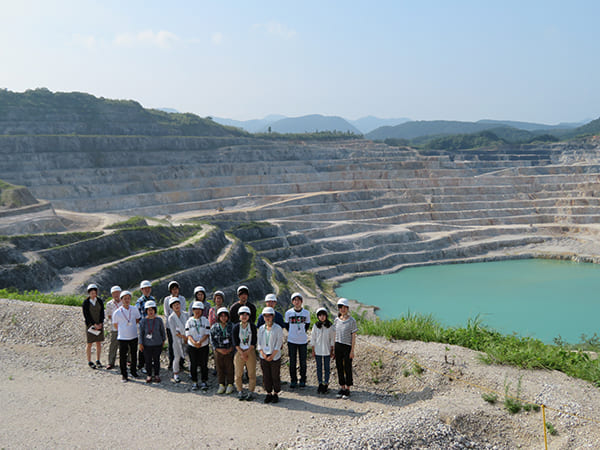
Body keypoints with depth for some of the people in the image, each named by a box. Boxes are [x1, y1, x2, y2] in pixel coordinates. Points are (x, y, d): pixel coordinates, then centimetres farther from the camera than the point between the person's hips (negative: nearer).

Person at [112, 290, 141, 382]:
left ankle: (134, 371, 31)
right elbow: (115, 325, 4)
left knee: (134, 355, 13)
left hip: (134, 337, 3)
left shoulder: (134, 310, -2)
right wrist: (122, 330, 8)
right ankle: (123, 375, 13)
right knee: (123, 357, 1)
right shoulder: (117, 312, -10)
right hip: (122, 338, -3)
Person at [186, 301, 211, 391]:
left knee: (203, 364, 3)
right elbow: (188, 334, -3)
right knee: (193, 364, 4)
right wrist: (194, 342, -20)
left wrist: (200, 342, -20)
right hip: (192, 346, 1)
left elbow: (207, 334, -6)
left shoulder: (205, 320, 0)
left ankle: (204, 382, 14)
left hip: (203, 346, -1)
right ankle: (194, 383, 15)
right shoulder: (189, 321, 3)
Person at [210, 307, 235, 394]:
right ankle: (221, 385, 21)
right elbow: (212, 339, 0)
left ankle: (230, 385, 18)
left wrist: (230, 348, -11)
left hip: (229, 350, -1)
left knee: (229, 368, 5)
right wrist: (219, 349, -9)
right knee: (220, 368, 8)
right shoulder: (214, 327, 0)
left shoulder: (231, 326, -3)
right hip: (219, 351, 1)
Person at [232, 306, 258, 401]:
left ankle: (250, 392, 10)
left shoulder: (252, 327, -1)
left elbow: (254, 342, -3)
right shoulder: (236, 327, -1)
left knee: (251, 374, 1)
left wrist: (247, 352, -12)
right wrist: (242, 353, -12)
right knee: (238, 373, 3)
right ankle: (240, 391, 15)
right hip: (239, 352, 0)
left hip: (250, 352, 0)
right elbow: (235, 343, -3)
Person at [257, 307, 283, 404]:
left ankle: (276, 393, 16)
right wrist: (263, 354, -7)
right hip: (264, 357, 3)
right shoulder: (261, 329, 7)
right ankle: (268, 393, 18)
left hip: (275, 357, -3)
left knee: (275, 376, 3)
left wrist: (272, 356, -13)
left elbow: (278, 344, -8)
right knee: (266, 376, 7)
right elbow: (259, 343, 8)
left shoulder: (278, 328, -5)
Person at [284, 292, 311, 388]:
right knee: (292, 362, 5)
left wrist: (303, 332, 8)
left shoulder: (306, 313, -2)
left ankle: (302, 380, 17)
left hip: (303, 340, 0)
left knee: (303, 362, 5)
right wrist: (291, 333, 9)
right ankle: (293, 380, 16)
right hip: (292, 341, 0)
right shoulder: (288, 313, -3)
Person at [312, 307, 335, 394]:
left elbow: (332, 339, 2)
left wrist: (332, 351, 0)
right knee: (319, 368, 8)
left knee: (327, 368, 4)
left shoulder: (330, 326, -3)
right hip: (318, 351, 1)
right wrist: (313, 350, 2)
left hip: (327, 351, -1)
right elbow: (313, 339, 4)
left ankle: (326, 384, 14)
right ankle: (320, 384, 17)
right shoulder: (316, 326, 0)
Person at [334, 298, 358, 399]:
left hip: (347, 347, -4)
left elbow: (353, 337, -6)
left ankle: (348, 389, 12)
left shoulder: (351, 321, -7)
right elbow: (334, 335, 11)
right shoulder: (337, 320, 5)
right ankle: (342, 388, 20)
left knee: (347, 368, 2)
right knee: (339, 368, 9)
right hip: (338, 346, 4)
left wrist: (352, 350, -9)